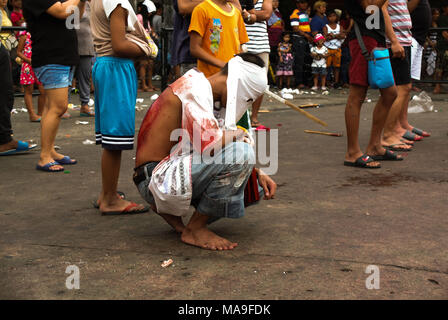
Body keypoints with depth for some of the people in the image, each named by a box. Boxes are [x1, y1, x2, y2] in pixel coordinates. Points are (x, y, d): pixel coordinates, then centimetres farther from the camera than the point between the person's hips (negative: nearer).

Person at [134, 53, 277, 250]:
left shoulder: (204, 91, 14)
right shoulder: (194, 88, -17)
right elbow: (210, 144, -31)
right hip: (156, 180, -10)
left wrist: (258, 173, 11)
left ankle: (166, 206, 13)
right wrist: (239, 134, -10)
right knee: (241, 153, -24)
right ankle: (195, 229, -10)